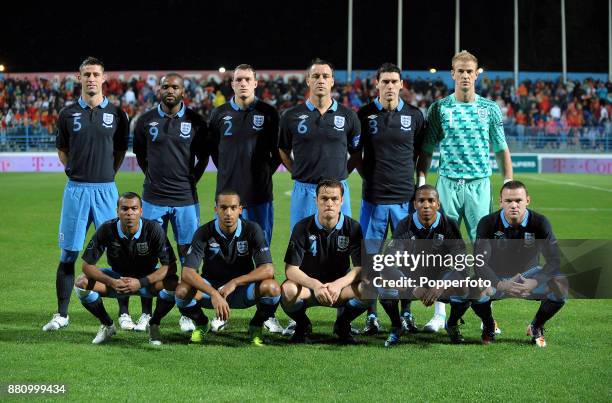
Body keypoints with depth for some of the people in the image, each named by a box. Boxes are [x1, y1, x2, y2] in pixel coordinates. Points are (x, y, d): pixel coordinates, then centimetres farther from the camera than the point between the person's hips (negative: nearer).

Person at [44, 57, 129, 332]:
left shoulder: (116, 114, 5)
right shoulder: (68, 114, 6)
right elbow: (62, 150, 16)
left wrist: (106, 175, 6)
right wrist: (77, 172, 6)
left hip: (106, 190, 0)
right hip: (75, 189, 0)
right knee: (68, 254, 2)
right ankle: (62, 314, 11)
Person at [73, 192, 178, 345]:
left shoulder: (153, 229, -23)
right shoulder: (106, 229, -19)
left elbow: (170, 266, -22)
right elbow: (87, 265, -15)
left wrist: (141, 282, -34)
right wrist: (112, 282, -32)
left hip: (147, 279, -1)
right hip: (117, 278, 1)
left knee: (172, 283, -32)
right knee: (82, 283, -22)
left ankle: (154, 325, -3)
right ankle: (107, 325, 2)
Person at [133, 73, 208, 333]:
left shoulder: (195, 121, 1)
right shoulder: (146, 121, 4)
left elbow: (203, 156, 13)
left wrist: (192, 180, 6)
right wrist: (152, 176, 12)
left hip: (185, 199, -1)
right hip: (153, 198, 1)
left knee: (187, 255, 1)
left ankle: (187, 314, 8)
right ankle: (146, 314, 9)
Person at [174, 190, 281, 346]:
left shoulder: (252, 230, -14)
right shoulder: (204, 233, -15)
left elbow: (268, 270, -21)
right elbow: (187, 272, -25)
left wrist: (234, 283, -29)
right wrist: (214, 294, -39)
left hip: (243, 289, 0)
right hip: (211, 288, 0)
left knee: (272, 288, -31)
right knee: (183, 290, -30)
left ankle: (256, 327, 1)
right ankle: (201, 325, 5)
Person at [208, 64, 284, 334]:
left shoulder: (268, 113, 4)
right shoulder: (220, 114, 6)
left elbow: (278, 150, 9)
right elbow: (212, 148, 17)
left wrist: (267, 171, 2)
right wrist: (228, 172, 11)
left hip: (260, 194, -1)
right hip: (228, 191, 1)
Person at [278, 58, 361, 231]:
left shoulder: (348, 116, 4)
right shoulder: (292, 116, 3)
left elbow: (356, 153, 14)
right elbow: (283, 152, 14)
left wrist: (342, 174, 5)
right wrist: (300, 173, 5)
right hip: (304, 191, 0)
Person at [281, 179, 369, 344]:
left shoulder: (353, 228, -7)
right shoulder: (303, 227, -10)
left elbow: (361, 267, -12)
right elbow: (290, 268, -15)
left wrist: (339, 284, -31)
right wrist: (315, 285, -34)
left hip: (340, 287, 1)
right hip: (308, 287, -1)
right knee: (288, 290, -35)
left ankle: (342, 324, 2)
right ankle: (302, 326, -1)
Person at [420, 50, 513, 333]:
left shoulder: (490, 108, 7)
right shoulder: (439, 108, 5)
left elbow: (502, 150, 10)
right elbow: (427, 150, 9)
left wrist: (509, 185, 3)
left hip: (479, 185, 0)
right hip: (447, 184, 0)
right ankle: (440, 312, 6)